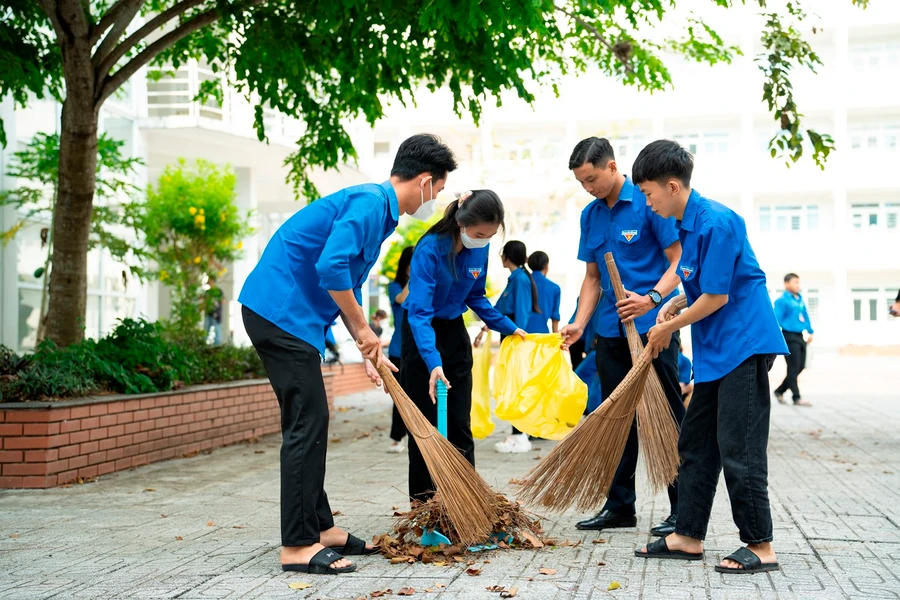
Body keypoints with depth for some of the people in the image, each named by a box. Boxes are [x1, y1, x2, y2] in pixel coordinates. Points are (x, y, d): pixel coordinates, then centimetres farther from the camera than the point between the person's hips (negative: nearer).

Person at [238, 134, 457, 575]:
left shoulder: (378, 209, 18)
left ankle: (320, 527, 22)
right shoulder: (369, 204, -14)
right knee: (307, 424, -9)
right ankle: (297, 546, -4)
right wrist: (364, 331, -14)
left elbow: (347, 284, 25)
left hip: (283, 314, 10)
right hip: (281, 311, -10)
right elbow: (331, 268, -26)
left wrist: (370, 350, 23)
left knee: (309, 422, 14)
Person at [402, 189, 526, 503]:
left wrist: (507, 327, 3)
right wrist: (433, 362, -44)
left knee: (460, 421, 7)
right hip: (422, 335, -5)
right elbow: (418, 311, -34)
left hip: (454, 331, 5)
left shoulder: (480, 249, -10)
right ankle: (422, 499, 10)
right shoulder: (430, 249, -28)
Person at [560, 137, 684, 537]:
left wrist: (652, 299, -26)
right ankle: (620, 506, 21)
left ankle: (682, 509, 5)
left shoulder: (648, 202, -9)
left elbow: (678, 261, -11)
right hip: (611, 332, 7)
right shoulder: (591, 216, 11)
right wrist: (579, 324, 3)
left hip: (652, 327, -7)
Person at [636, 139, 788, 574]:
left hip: (743, 346, -10)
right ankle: (688, 537, 20)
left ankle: (760, 546, 3)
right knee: (696, 442, 12)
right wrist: (675, 305, 7)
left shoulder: (716, 223, -18)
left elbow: (717, 297, -18)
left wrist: (668, 328, -7)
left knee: (738, 448, -7)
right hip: (715, 352, 10)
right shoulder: (688, 224, 12)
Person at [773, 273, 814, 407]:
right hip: (789, 336, -8)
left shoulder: (800, 299, 13)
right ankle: (796, 398, -2)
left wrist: (810, 332, 20)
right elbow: (776, 320, -13)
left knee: (800, 367, 10)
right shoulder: (782, 301, -10)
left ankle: (779, 391, 22)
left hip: (799, 336, 8)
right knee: (793, 368, -6)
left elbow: (805, 316, 22)